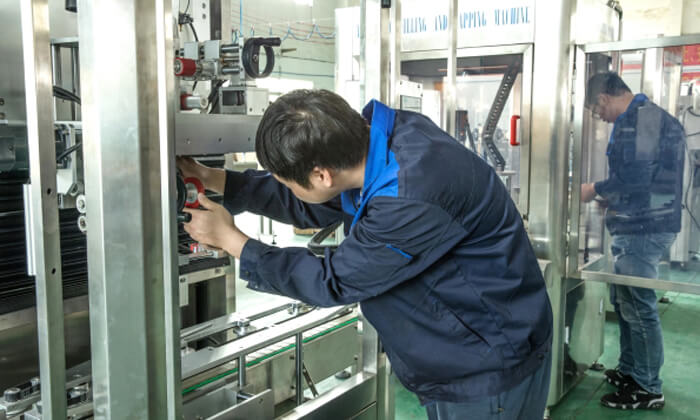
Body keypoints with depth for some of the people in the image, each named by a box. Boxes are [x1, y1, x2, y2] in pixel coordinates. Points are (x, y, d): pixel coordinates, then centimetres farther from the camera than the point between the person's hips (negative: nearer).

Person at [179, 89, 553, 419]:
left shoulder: (410, 201, -36)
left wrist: (228, 238, -11)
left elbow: (332, 281, -21)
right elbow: (308, 207, 6)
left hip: (486, 372, -8)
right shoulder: (371, 134, -10)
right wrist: (212, 179, 4)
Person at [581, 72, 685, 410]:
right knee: (623, 300, 17)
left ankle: (648, 389, 9)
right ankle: (629, 371, 30)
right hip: (638, 225, 11)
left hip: (642, 229, -11)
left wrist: (596, 190, -10)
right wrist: (611, 199, 19)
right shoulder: (648, 116, 16)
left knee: (638, 306, -3)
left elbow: (635, 175, -25)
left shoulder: (637, 118, -16)